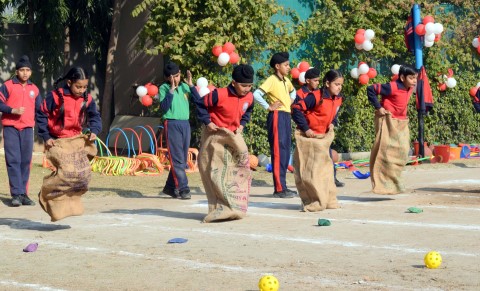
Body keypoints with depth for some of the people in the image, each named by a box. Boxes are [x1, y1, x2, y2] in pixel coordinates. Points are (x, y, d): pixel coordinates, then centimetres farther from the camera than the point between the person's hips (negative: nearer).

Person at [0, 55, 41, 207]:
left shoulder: (34, 89, 13)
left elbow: (39, 109, 21)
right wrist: (13, 110, -18)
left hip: (27, 128, 4)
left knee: (26, 161, 3)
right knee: (13, 160, -8)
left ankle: (23, 193, 9)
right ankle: (16, 194, -7)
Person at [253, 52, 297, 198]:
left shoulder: (286, 81, 14)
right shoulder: (272, 80, -10)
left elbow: (293, 91, 36)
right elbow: (256, 94, -22)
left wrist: (291, 100, 17)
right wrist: (269, 107, -15)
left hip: (287, 116, 9)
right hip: (277, 117, -9)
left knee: (286, 151, 10)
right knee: (278, 152, -8)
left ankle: (282, 186, 17)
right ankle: (279, 188, -7)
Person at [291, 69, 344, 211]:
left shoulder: (338, 99, 2)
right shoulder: (315, 96, -21)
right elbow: (296, 109, -23)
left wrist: (331, 124, 3)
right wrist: (305, 128, -21)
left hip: (324, 136, 7)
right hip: (309, 136, -7)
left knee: (327, 167, 9)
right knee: (308, 170, -4)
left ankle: (328, 200, 18)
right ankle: (312, 201, 1)